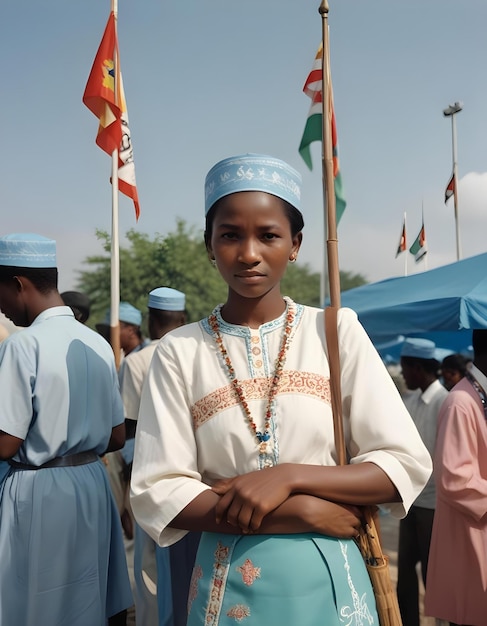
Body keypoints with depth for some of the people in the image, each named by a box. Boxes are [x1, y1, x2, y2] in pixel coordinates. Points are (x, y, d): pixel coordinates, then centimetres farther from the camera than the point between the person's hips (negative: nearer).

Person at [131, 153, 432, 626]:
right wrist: (299, 513, -16)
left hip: (329, 579, 1)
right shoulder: (180, 352, -6)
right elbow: (157, 495, -10)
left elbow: (407, 464, -6)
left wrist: (289, 477, -19)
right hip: (228, 586, 0)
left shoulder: (336, 331, -5)